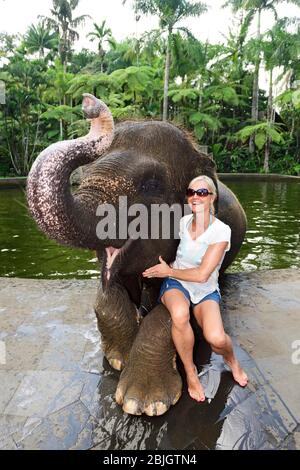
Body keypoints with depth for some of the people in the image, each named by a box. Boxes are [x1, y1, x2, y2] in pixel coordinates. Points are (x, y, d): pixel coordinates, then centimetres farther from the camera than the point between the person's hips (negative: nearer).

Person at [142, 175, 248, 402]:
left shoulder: (221, 231, -15)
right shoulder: (183, 222, -2)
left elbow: (202, 274, -19)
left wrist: (169, 271, -10)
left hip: (206, 290, -2)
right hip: (176, 284, 2)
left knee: (216, 339, -28)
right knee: (180, 314, -35)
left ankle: (231, 359, 13)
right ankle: (190, 371, -7)